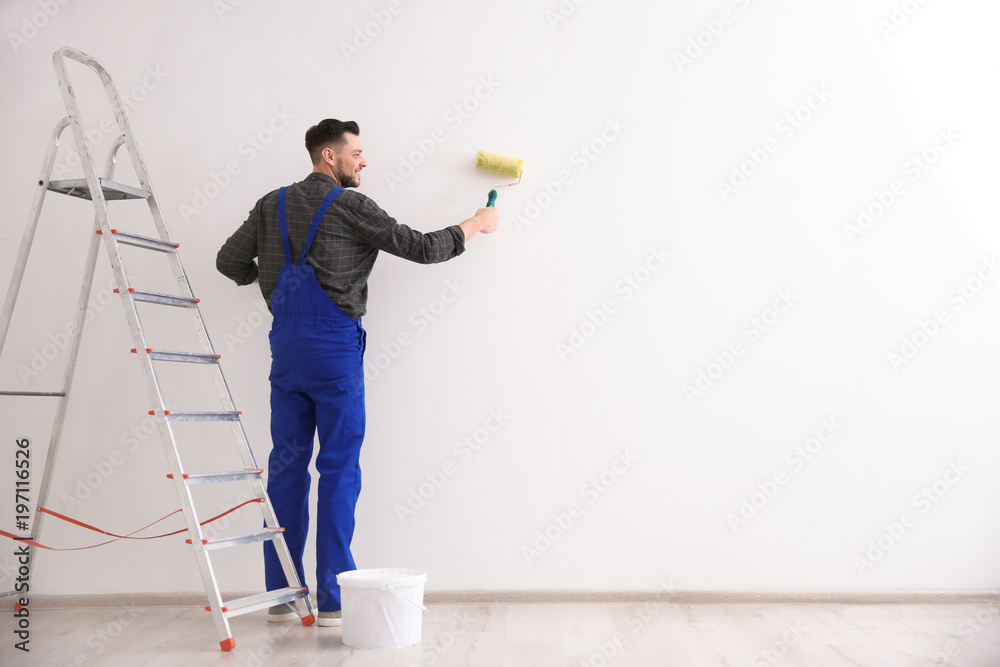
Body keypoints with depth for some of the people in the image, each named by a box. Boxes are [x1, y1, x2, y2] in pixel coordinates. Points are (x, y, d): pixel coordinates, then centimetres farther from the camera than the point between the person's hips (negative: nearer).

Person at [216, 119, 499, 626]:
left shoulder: (272, 205, 12)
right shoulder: (349, 206, -6)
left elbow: (230, 262, 14)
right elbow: (422, 248, -6)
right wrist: (477, 224, 9)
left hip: (285, 342, 6)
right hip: (335, 344, -6)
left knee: (287, 465, 9)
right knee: (339, 469, 0)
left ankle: (281, 593, 16)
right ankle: (332, 599, 4)